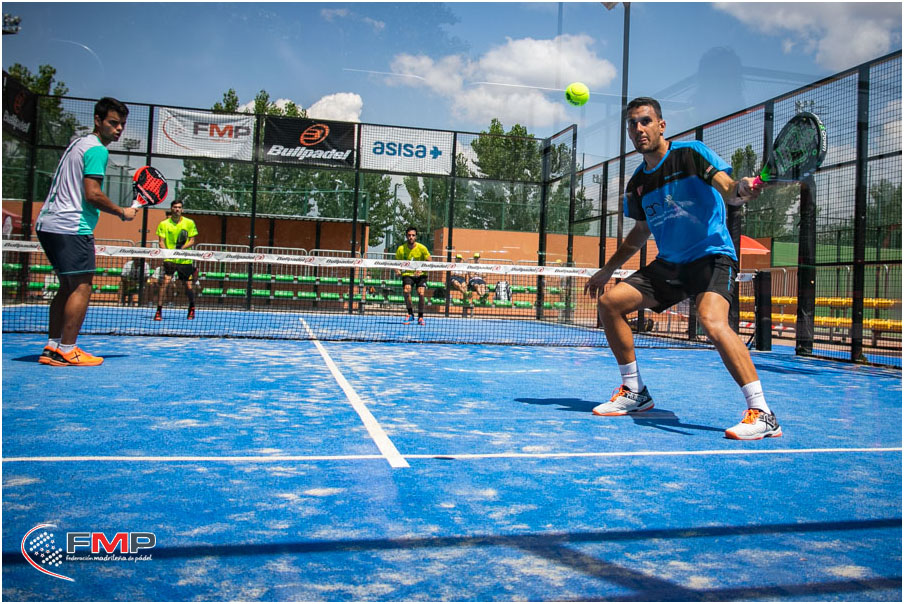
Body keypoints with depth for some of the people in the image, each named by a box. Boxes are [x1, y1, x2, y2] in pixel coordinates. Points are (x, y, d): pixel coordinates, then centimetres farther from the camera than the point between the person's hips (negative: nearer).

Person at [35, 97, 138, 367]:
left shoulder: (77, 143, 21)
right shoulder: (97, 149, -10)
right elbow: (93, 194, -18)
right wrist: (123, 212, -6)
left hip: (47, 223, 10)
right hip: (71, 226, -10)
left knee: (68, 286, 14)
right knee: (82, 286, -7)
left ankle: (52, 347, 15)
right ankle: (67, 351, -7)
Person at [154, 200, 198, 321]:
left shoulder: (189, 223, 3)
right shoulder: (164, 224, 3)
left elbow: (192, 241, 2)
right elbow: (161, 242, -1)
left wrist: (182, 248, -17)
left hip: (185, 260, 1)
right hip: (169, 260, -1)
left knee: (189, 286, 4)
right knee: (166, 282, -18)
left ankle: (191, 308, 32)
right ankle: (159, 311, -13)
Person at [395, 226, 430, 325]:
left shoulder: (422, 248, -10)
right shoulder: (401, 249, -5)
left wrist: (421, 269, -22)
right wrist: (398, 271, -17)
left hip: (420, 274, -1)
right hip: (407, 274, 1)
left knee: (421, 293, -19)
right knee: (406, 290, -25)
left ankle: (420, 317, 0)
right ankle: (410, 314, -7)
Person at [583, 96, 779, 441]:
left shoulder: (690, 154, -6)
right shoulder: (637, 184, 11)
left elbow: (727, 189, -18)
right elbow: (641, 231, 25)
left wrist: (737, 191, -43)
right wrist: (607, 270, 24)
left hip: (711, 255, -7)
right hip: (668, 264, 7)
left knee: (712, 321, -33)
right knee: (610, 302, -3)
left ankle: (762, 414, -25)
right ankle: (634, 392, 12)